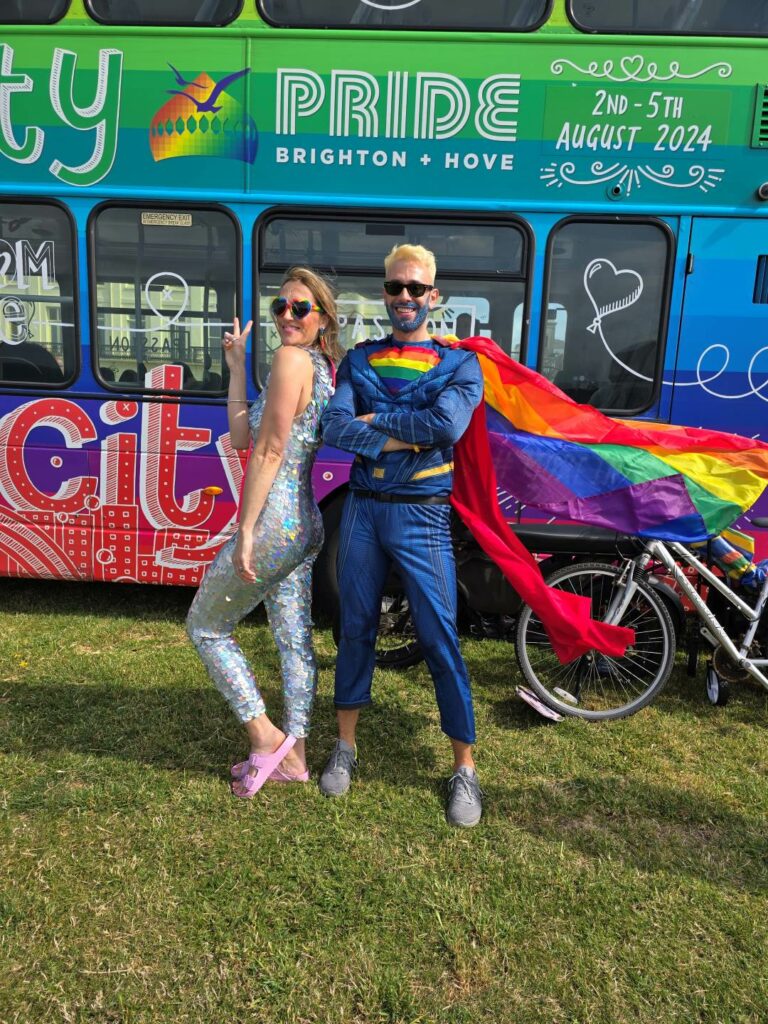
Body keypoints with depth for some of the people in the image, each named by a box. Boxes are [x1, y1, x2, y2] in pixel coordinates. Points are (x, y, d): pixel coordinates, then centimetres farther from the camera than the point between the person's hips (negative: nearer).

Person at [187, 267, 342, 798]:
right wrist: (237, 367, 10)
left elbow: (269, 451, -20)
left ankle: (266, 736, 12)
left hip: (273, 525, -9)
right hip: (305, 527, 9)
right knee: (295, 640, 14)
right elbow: (241, 436, 11)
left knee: (206, 627, 10)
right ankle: (293, 756, 26)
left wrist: (246, 530, -19)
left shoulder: (291, 359, -14)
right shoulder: (324, 369, 13)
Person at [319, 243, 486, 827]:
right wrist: (411, 437, -15)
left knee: (441, 641, 1)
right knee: (356, 631, 12)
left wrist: (376, 418, -10)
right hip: (362, 510, 3)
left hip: (422, 517, -3)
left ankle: (465, 771, 15)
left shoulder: (459, 363, 2)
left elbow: (448, 425, -19)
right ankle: (346, 748, 30)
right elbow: (334, 430, -7)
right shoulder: (359, 359, 9)